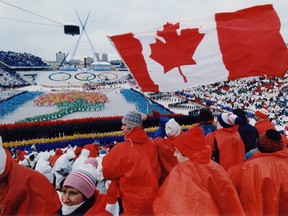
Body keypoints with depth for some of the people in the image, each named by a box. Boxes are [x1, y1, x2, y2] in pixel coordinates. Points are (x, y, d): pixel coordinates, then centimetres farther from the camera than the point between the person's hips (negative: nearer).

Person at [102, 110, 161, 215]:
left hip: (133, 202, -4)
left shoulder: (122, 148, -23)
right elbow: (156, 170, 4)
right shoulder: (150, 143, -10)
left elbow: (108, 172, -10)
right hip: (151, 197, 5)